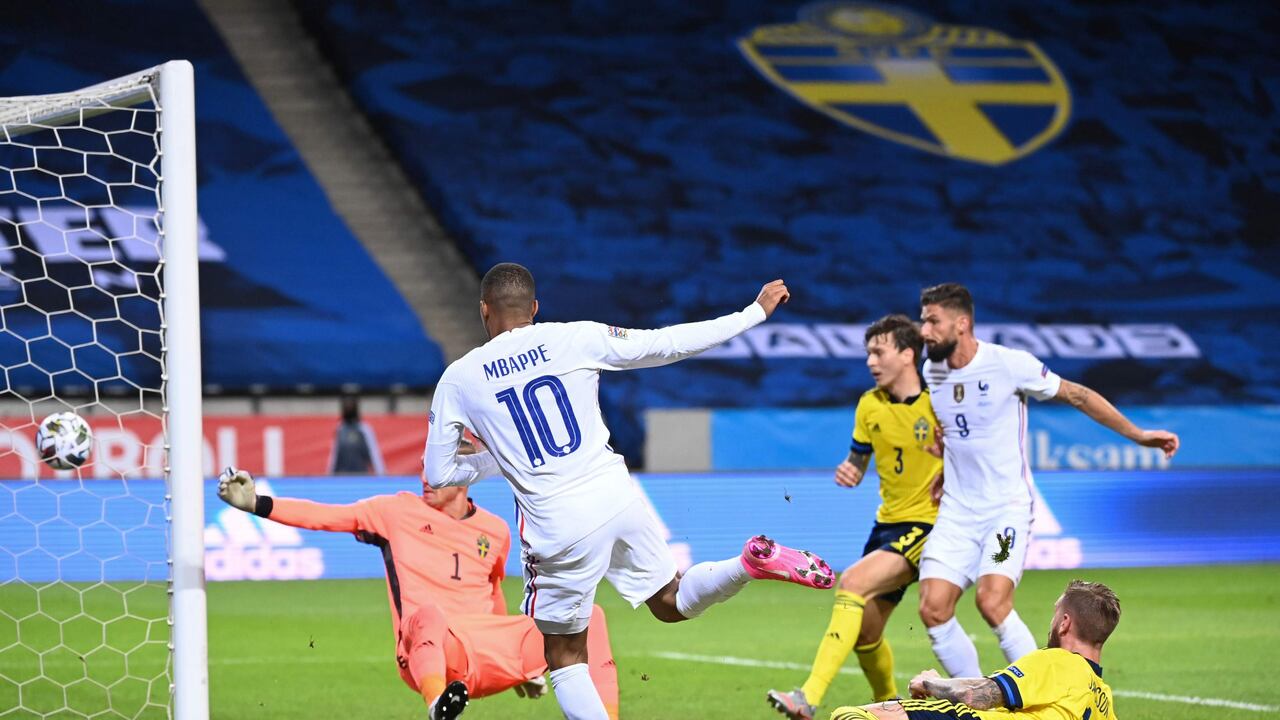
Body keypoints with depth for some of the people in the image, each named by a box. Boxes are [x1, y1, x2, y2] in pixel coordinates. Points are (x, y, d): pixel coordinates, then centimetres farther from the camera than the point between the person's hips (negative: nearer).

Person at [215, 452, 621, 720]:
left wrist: (521, 662, 36)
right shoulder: (399, 512, 8)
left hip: (489, 656, 4)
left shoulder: (495, 532, 17)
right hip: (431, 654, -4)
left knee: (588, 616, -7)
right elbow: (326, 517, 0)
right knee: (429, 613, -40)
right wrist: (255, 504, -13)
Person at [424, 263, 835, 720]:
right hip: (618, 500, 3)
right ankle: (755, 560, -4)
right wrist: (757, 312, 13)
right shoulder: (575, 339, 2)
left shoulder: (458, 379, 1)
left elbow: (438, 475, 6)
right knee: (672, 603, 23)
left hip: (557, 529, -2)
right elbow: (670, 344, 3)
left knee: (565, 660, 13)